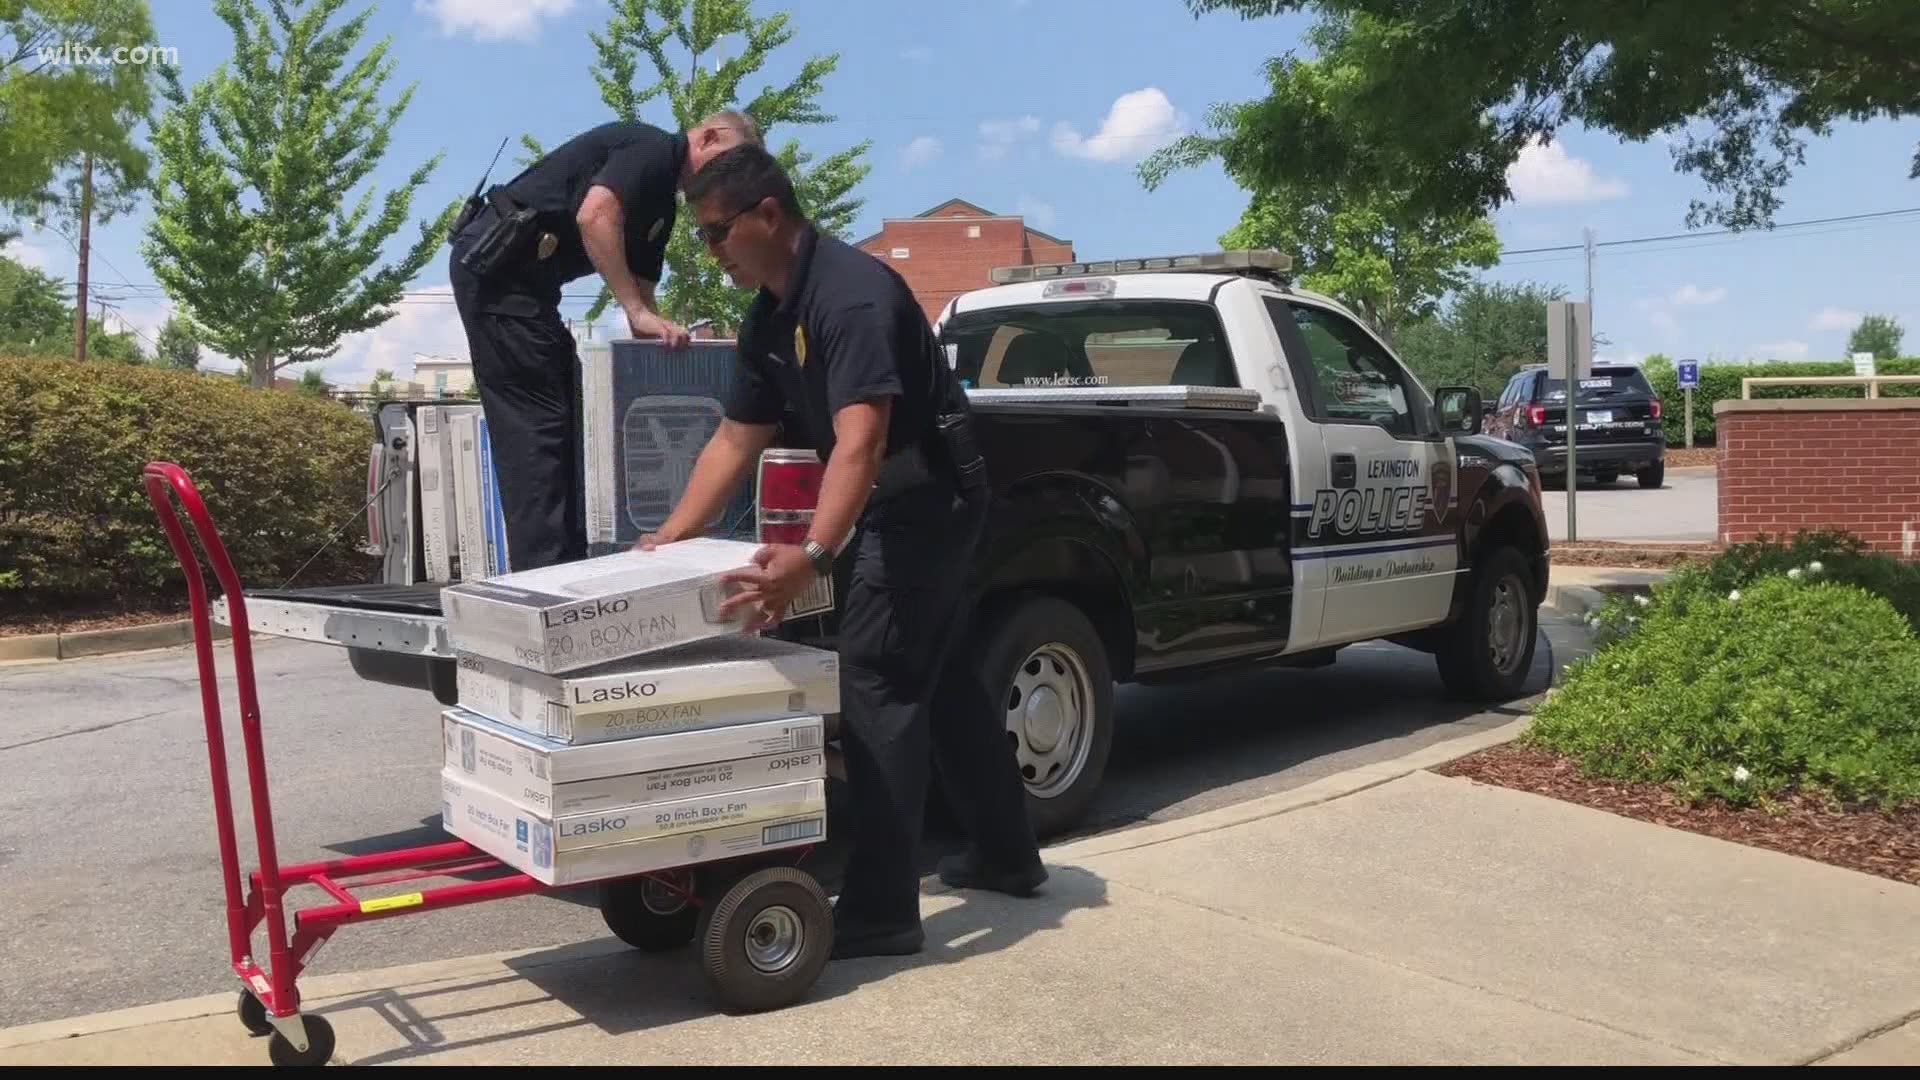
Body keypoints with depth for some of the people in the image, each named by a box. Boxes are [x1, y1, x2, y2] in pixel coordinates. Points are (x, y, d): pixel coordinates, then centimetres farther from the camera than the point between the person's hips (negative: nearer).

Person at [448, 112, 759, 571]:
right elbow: (594, 215, -23)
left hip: (523, 279, 10)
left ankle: (566, 565, 15)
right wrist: (638, 311, -22)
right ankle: (545, 574, -10)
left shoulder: (662, 201, 21)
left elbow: (641, 286, 20)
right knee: (535, 428, -11)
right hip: (496, 264, -10)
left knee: (559, 425, 10)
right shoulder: (653, 146, -7)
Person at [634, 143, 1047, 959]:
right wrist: (668, 540, 0)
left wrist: (812, 557, -49)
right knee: (935, 676, 18)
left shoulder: (852, 292, -25)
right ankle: (1005, 854, 31)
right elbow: (736, 440, 7)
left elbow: (860, 441, -37)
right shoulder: (769, 317, 6)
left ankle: (880, 909, -7)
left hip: (926, 499, -10)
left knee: (875, 686, -12)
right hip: (896, 503, 10)